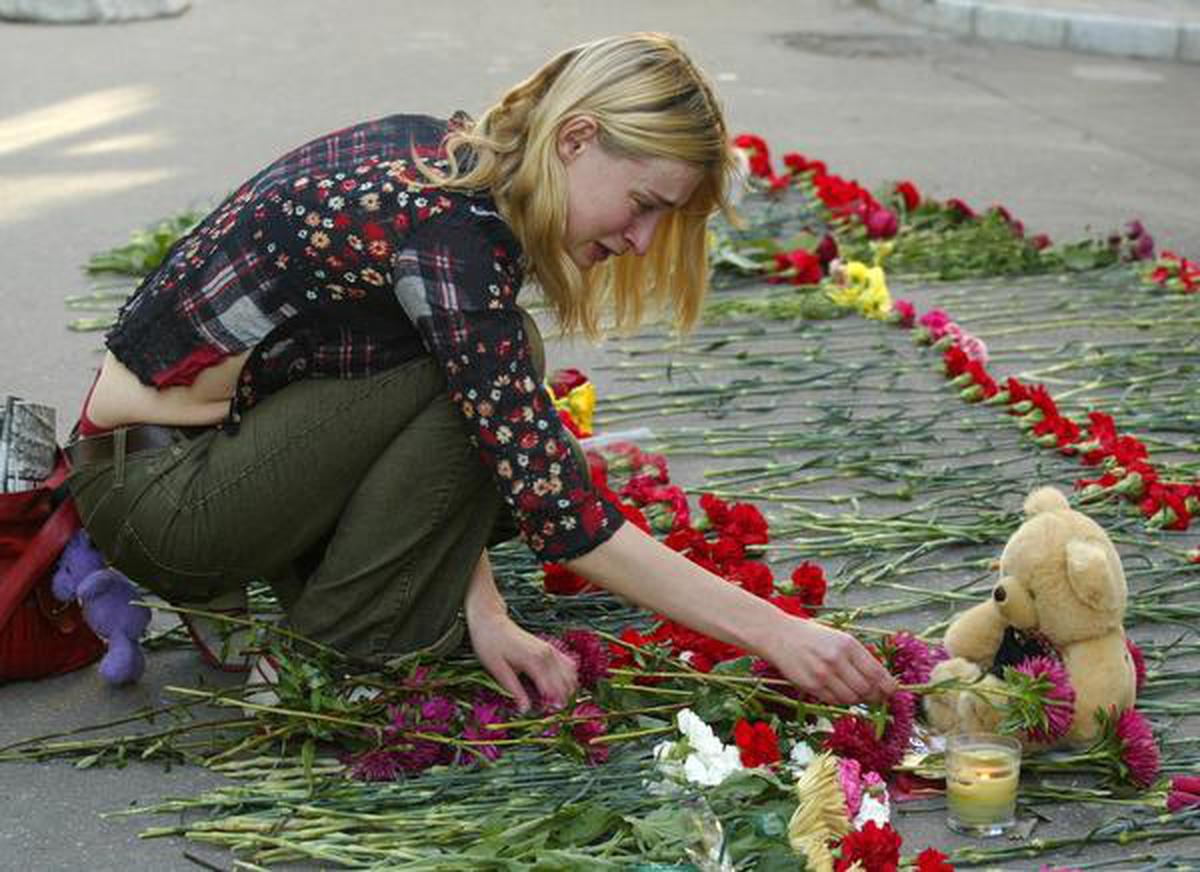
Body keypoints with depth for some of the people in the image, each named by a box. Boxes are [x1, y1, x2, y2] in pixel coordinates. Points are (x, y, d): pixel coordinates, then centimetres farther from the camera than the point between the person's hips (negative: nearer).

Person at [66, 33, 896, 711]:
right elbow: (563, 516, -27)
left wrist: (483, 612, -4)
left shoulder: (439, 156, 1)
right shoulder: (452, 234, -26)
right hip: (156, 494, -9)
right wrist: (773, 631, -22)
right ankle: (351, 631, -4)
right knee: (490, 373, -16)